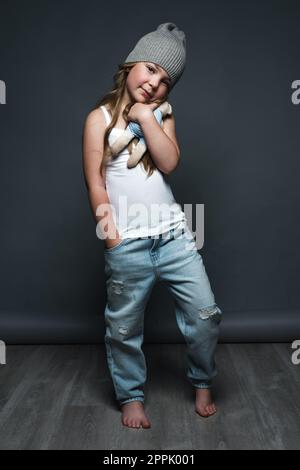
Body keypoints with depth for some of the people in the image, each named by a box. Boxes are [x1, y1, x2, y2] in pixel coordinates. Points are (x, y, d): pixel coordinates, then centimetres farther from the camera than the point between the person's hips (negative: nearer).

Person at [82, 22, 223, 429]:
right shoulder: (100, 118, 1)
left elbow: (169, 163, -6)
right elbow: (95, 181, -3)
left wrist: (146, 115, -8)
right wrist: (111, 234, -8)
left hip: (174, 234, 3)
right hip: (128, 244, -3)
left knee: (205, 313, 6)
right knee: (125, 327, 9)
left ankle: (202, 383, 30)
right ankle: (131, 396, 32)